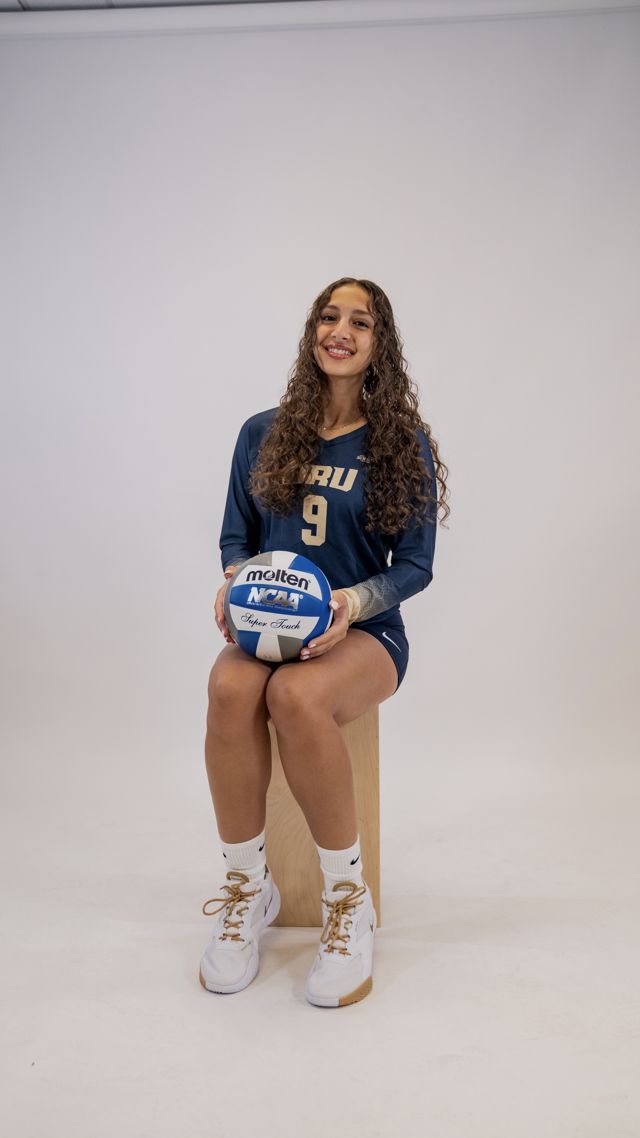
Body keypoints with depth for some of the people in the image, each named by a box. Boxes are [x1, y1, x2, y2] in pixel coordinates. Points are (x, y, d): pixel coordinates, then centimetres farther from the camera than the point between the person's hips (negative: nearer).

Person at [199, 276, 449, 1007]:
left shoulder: (405, 445, 2)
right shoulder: (262, 434, 10)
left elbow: (415, 564, -1)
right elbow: (234, 537, 12)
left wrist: (354, 602, -20)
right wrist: (234, 582, -10)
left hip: (364, 632, -2)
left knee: (295, 695, -36)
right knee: (229, 686, -33)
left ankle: (348, 899, -15)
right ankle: (248, 890, -12)